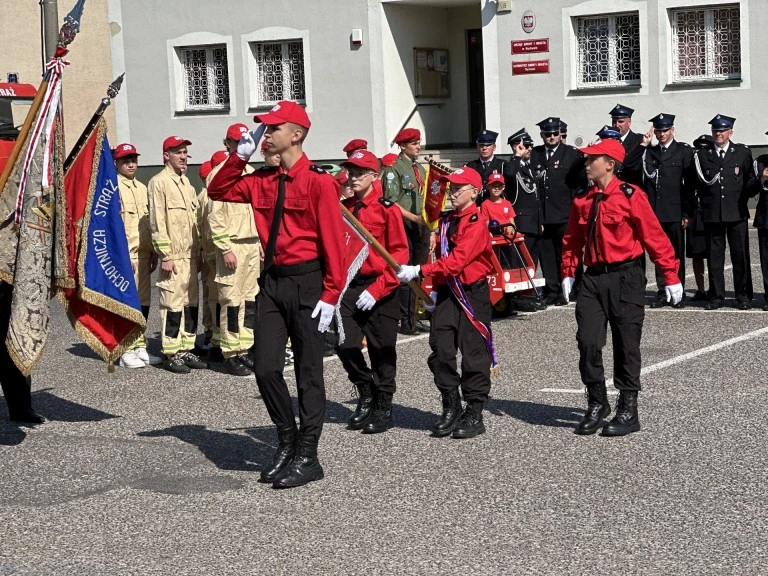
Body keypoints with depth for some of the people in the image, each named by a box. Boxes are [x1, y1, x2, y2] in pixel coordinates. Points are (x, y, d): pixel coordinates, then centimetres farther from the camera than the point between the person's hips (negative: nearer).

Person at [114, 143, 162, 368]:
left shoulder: (142, 188, 18)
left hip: (143, 255, 8)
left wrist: (153, 252, 16)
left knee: (143, 302, 10)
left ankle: (139, 347, 18)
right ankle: (126, 351, -2)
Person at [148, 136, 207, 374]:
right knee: (172, 305, -6)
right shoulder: (159, 183, -7)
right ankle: (171, 354, -1)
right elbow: (157, 223, -12)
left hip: (190, 256, 8)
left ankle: (186, 350, 17)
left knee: (191, 304, 10)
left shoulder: (186, 182, 18)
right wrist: (165, 255, -15)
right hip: (173, 257, -8)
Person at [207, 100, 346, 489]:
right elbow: (218, 191, 18)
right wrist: (239, 156, 5)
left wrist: (330, 296, -16)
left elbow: (333, 241, -13)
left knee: (308, 373, 3)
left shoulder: (318, 182, -11)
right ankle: (286, 442, 23)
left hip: (306, 282, -6)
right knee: (265, 368, 5)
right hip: (272, 281, 6)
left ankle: (307, 457, 11)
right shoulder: (263, 180, 8)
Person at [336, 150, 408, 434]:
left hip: (379, 288, -4)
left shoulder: (387, 209, -8)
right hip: (348, 285, 4)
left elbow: (399, 253, -9)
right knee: (344, 344, -4)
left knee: (381, 349, 4)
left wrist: (378, 289, -15)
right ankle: (366, 394, 19)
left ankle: (384, 407, 18)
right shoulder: (342, 208, 6)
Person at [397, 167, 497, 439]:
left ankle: (474, 414, 8)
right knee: (440, 349, 2)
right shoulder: (446, 220, 11)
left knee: (474, 351, -1)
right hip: (447, 291, 7)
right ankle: (451, 409, 14)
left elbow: (457, 260, -25)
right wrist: (436, 288, 17)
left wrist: (419, 271, -28)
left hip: (472, 293, -7)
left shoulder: (476, 223, -15)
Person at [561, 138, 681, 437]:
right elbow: (573, 239, 17)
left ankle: (628, 412, 12)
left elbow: (655, 236, -8)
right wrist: (568, 272, 9)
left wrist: (671, 276, -8)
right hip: (593, 278, 4)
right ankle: (596, 404, 14)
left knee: (626, 345, 2)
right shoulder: (582, 201, 7)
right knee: (588, 342, -3)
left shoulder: (630, 196, -9)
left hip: (625, 278, -4)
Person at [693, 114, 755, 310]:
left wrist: (740, 200, 4)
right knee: (714, 257, 2)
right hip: (712, 213, 1)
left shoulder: (742, 152, 7)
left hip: (737, 213, -1)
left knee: (741, 255, 0)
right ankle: (716, 296, 9)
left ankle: (743, 296, 8)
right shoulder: (702, 154, 7)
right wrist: (707, 200, 3)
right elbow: (702, 182, 11)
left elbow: (750, 180, 11)